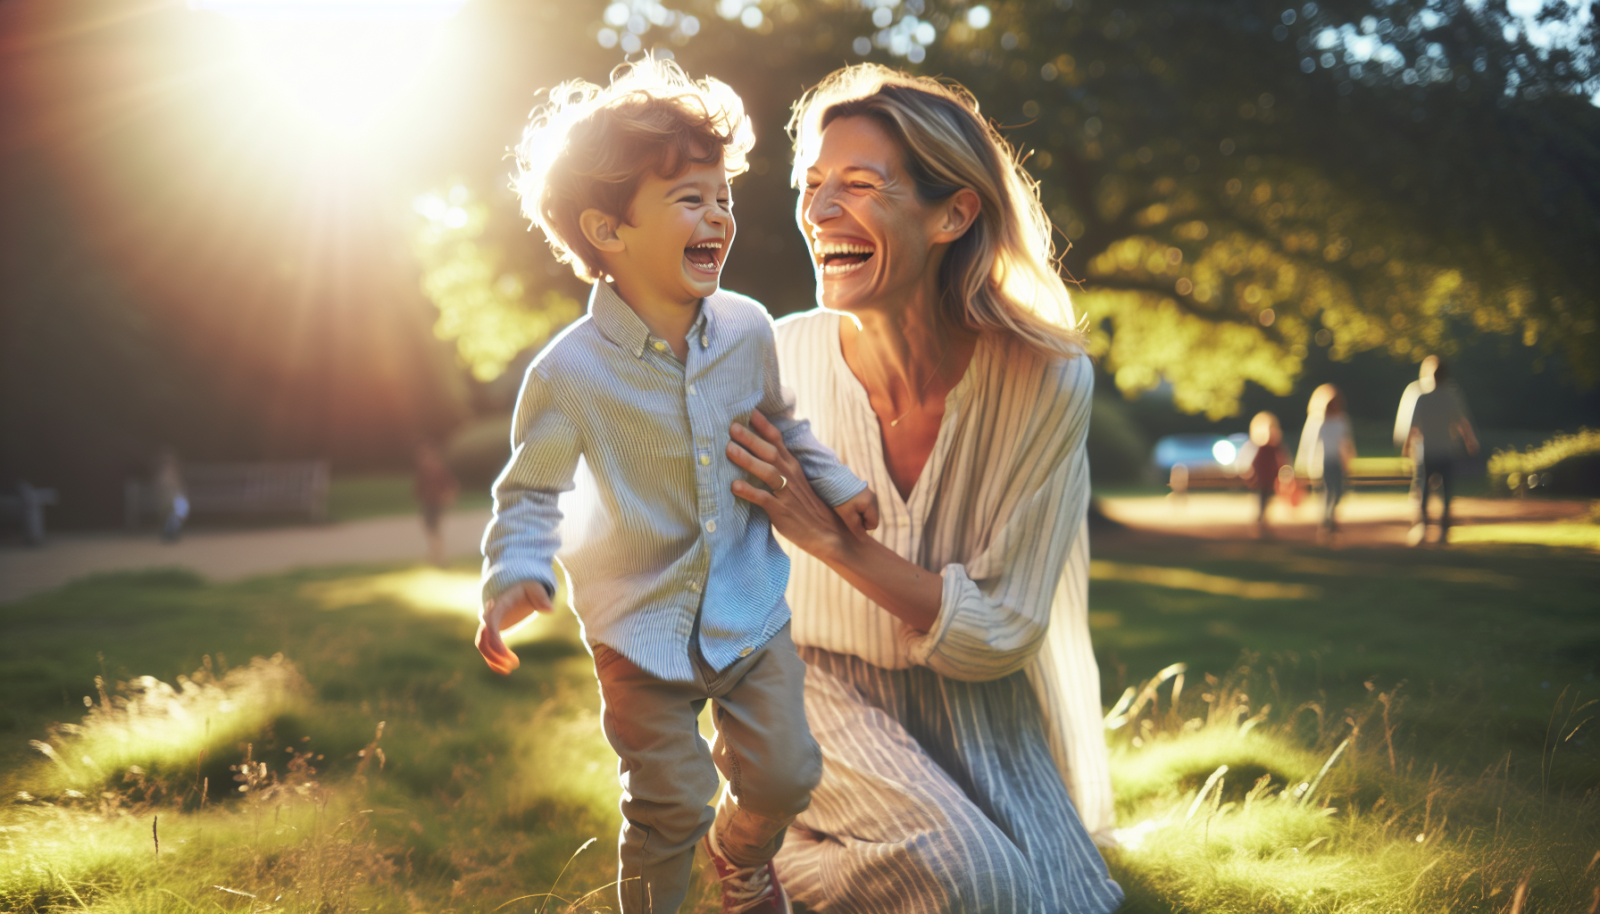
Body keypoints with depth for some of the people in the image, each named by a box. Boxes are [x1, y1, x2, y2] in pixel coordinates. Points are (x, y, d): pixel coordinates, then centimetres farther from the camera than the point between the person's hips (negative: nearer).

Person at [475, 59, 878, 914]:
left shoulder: (746, 329, -7)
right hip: (641, 627, -4)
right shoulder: (569, 372, -19)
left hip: (750, 608, 4)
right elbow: (531, 491, -9)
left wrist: (834, 483, 4)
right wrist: (515, 576, -24)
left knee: (783, 774, 10)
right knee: (668, 807, 2)